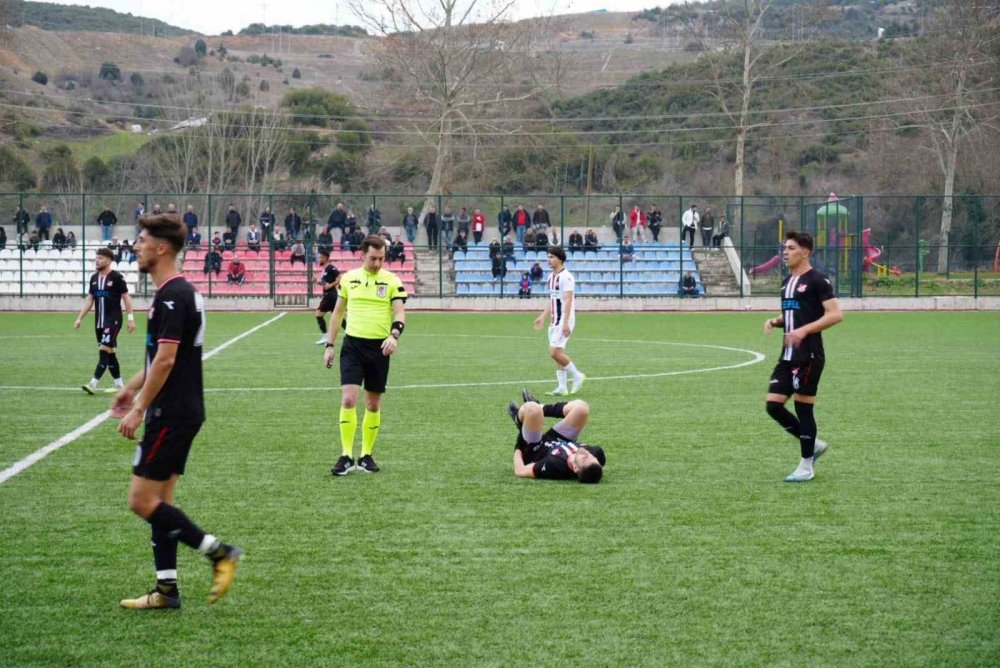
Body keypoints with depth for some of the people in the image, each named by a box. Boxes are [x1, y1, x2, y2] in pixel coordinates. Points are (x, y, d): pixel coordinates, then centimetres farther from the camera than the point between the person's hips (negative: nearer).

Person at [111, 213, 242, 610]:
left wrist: (139, 409, -20)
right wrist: (133, 387, 27)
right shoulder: (180, 291, 14)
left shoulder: (172, 296, -17)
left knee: (142, 500, -7)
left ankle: (219, 552, -4)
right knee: (158, 501, 11)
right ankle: (166, 590, 13)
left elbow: (165, 359, -23)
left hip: (171, 414, -10)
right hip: (183, 411, 10)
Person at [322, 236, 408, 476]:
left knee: (373, 404, 8)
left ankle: (366, 455, 19)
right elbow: (338, 312, 14)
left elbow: (400, 314, -8)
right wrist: (329, 345, 11)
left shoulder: (392, 281, -1)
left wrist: (394, 335, -29)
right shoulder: (348, 278, 6)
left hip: (379, 348, 0)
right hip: (353, 344, 0)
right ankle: (346, 456, -9)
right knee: (348, 399, -13)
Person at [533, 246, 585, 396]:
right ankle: (562, 387, 10)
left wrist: (565, 322, -25)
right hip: (554, 320, 9)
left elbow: (568, 300, -20)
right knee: (558, 353, 7)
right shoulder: (551, 277, 14)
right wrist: (543, 316, 20)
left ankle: (577, 376, 2)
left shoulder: (566, 277, -14)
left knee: (555, 352, -14)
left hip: (564, 321, -9)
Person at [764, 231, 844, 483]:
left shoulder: (817, 280, -10)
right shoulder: (787, 281, 16)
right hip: (788, 357, 8)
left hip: (809, 356, -8)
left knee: (803, 407, -3)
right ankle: (814, 444, 20)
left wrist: (804, 330, -24)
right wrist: (774, 321, 6)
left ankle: (806, 466, 8)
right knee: (773, 405, 3)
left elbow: (835, 314, -16)